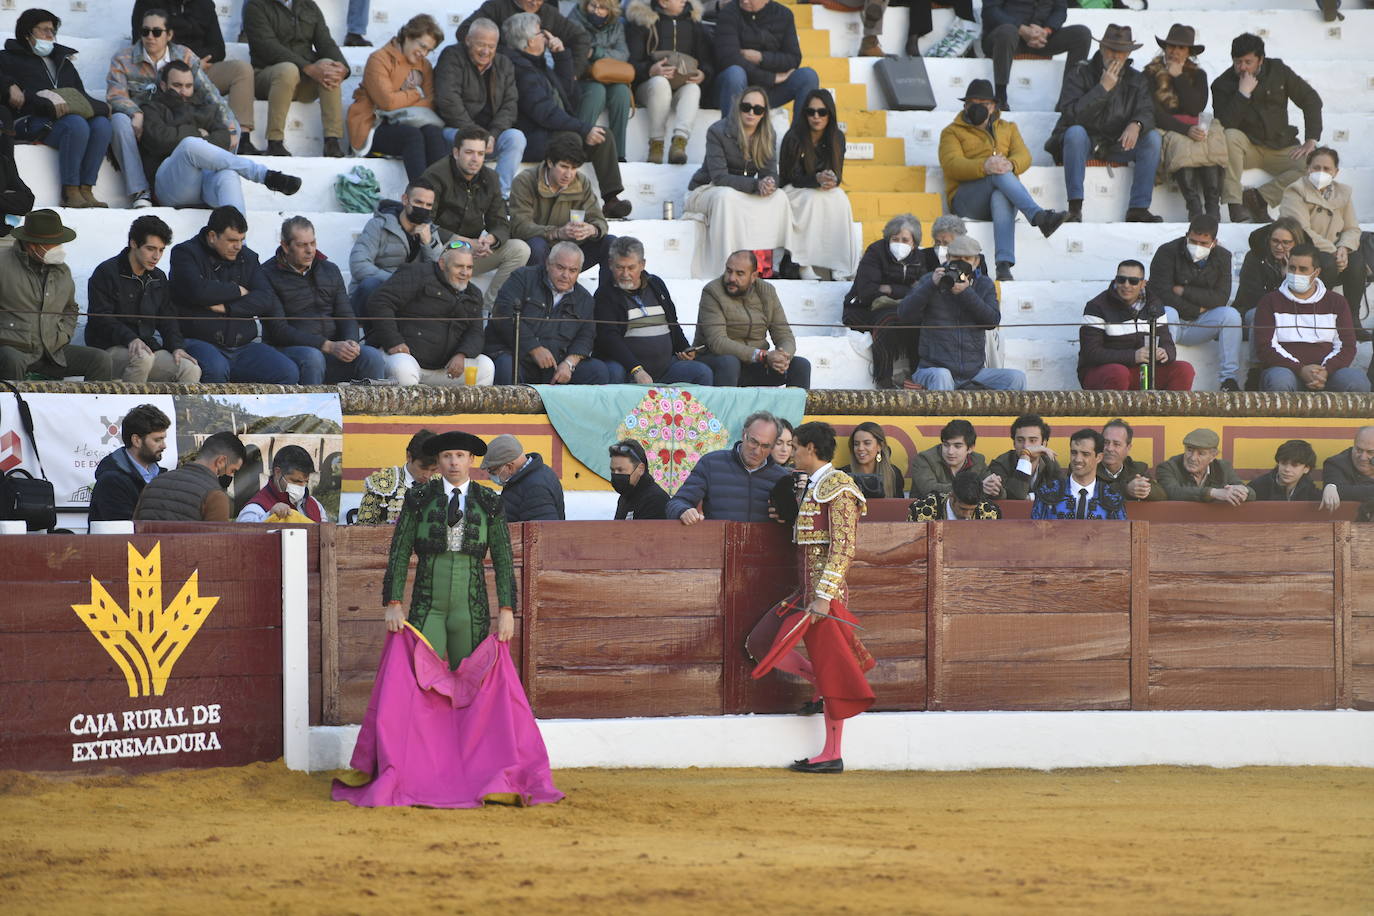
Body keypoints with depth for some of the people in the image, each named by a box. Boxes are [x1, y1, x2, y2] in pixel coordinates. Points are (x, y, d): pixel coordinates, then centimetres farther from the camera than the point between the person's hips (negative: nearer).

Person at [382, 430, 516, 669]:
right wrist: (394, 604, -6)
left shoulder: (489, 503, 6)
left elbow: (503, 559, 6)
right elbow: (399, 553, 3)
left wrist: (506, 610, -1)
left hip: (471, 611, 1)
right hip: (428, 610, -1)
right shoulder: (419, 499, 4)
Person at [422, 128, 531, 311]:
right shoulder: (436, 176, -11)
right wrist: (464, 242, -25)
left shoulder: (489, 179, 8)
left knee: (520, 250, -13)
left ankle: (488, 308, -15)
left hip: (474, 253, 6)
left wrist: (489, 240, -19)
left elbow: (501, 225, 8)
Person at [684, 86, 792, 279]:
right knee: (727, 196, -39)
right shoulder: (717, 132, -18)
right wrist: (756, 185, -34)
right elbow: (719, 177, -25)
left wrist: (770, 184, -32)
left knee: (779, 198, -21)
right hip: (705, 191, -5)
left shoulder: (767, 136, -1)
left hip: (743, 192, 5)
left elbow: (770, 173, -6)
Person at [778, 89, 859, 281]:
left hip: (827, 192, 4)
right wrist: (818, 179, -35)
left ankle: (837, 265, -29)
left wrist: (832, 181, -26)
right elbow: (794, 178, -16)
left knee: (841, 199, -28)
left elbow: (838, 174, 0)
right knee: (812, 199, -36)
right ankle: (804, 264, -38)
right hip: (795, 191, -4)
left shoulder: (837, 138, -3)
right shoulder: (794, 139, -17)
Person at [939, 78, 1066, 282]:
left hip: (1001, 193, 2)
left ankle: (1004, 265, -57)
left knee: (1001, 199, -39)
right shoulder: (952, 132, 15)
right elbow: (952, 165, -6)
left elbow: (1024, 156, 8)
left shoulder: (1008, 128, 27)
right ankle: (1039, 216, -50)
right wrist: (984, 167, -25)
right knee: (998, 175, -34)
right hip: (966, 200, -2)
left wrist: (1010, 164, -19)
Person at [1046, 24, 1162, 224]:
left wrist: (1136, 125, -30)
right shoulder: (1079, 73, -6)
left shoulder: (1136, 79, 6)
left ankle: (1139, 208, -23)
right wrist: (1103, 88, -23)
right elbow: (1071, 114, -19)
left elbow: (1146, 112, -6)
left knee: (1152, 138, -20)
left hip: (1117, 144, 4)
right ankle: (1075, 208, -37)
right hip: (1084, 142, -3)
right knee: (1075, 132, -36)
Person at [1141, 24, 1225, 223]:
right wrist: (1186, 130, -19)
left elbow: (1197, 108, -2)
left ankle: (1213, 207, -40)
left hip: (1191, 130, 3)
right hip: (1164, 131, -3)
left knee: (1212, 145, -31)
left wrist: (1179, 78, -2)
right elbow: (1155, 112, -7)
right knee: (1182, 145, -38)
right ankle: (1194, 207, -47)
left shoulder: (1197, 75, 15)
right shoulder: (1152, 73, 4)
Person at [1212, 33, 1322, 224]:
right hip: (1247, 148, -2)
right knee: (1230, 137, -36)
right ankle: (1235, 206, -36)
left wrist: (1311, 141, -4)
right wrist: (1243, 93, -24)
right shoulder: (1222, 84, -5)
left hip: (1281, 147, 2)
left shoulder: (1277, 71, 1)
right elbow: (1225, 124, -18)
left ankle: (1259, 198, -24)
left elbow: (1311, 100, 5)